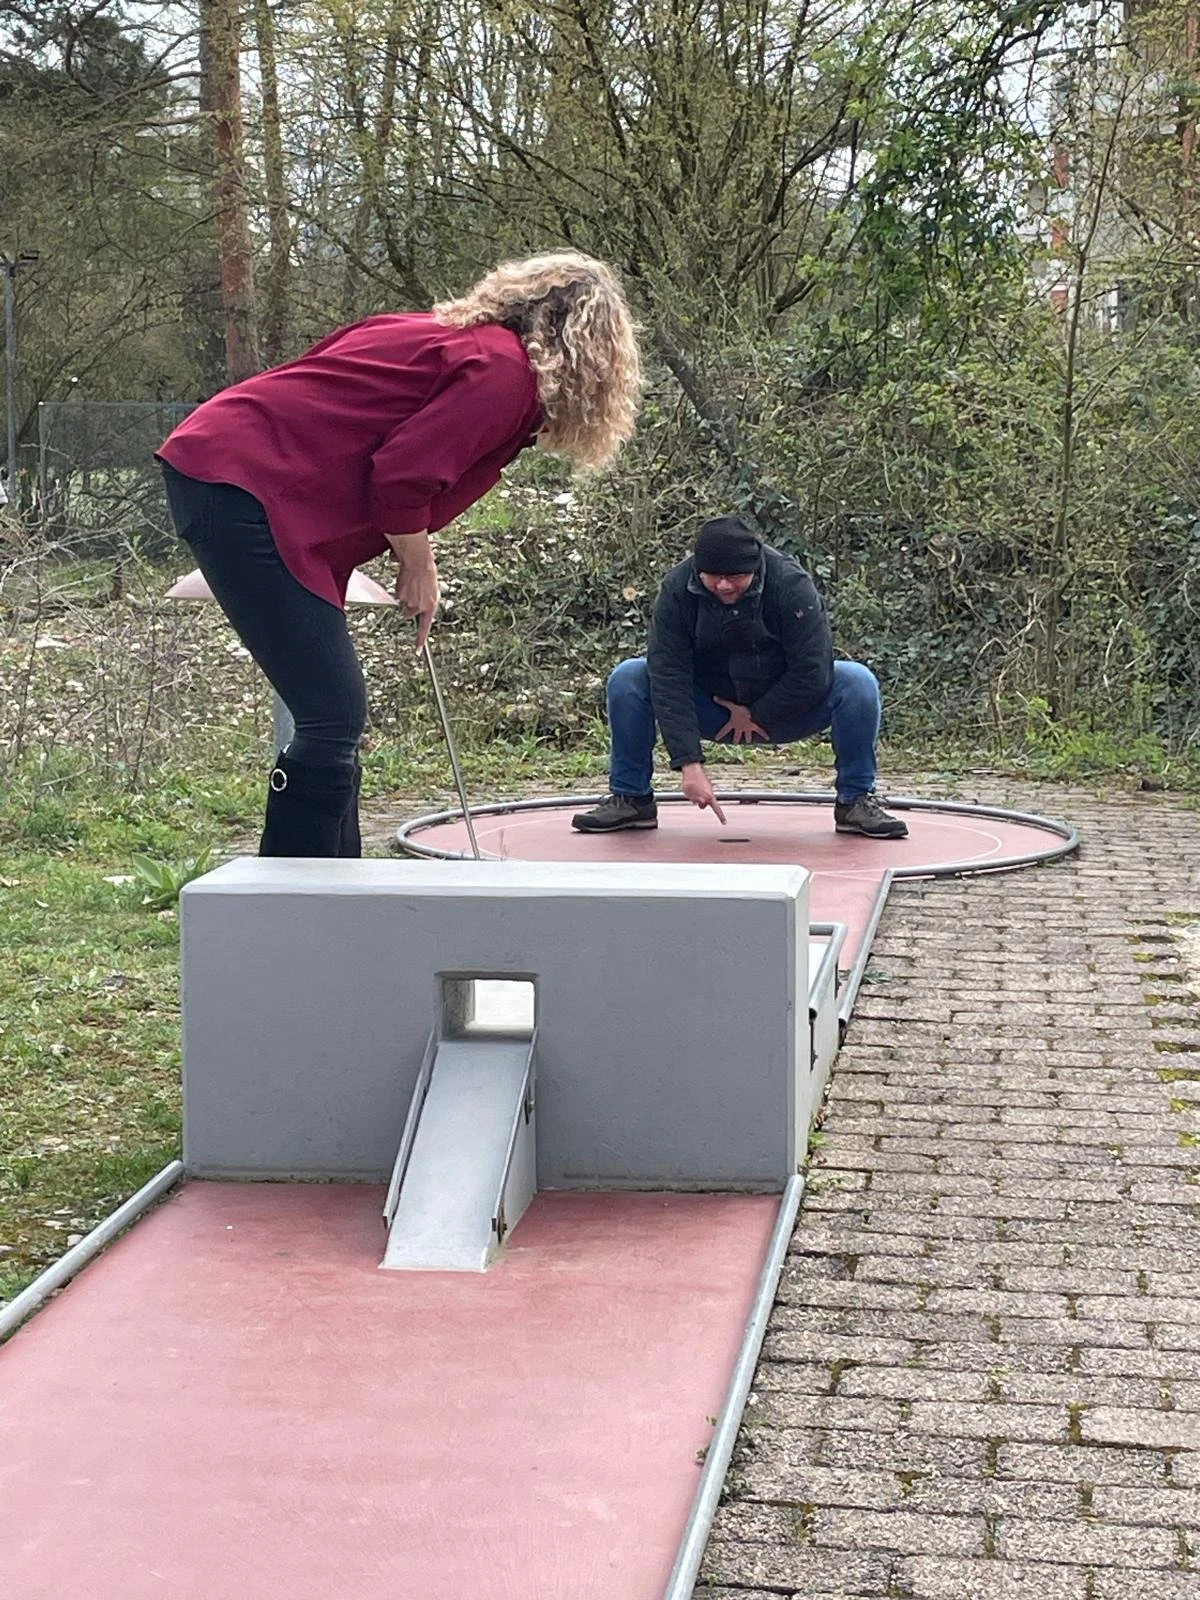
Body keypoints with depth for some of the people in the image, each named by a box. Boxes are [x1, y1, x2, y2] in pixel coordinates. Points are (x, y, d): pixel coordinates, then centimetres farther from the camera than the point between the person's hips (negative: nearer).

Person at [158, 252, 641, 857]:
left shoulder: (456, 333, 20)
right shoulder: (507, 371, -8)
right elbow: (402, 474, -15)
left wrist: (413, 560, 17)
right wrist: (418, 570, 3)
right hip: (243, 485, -10)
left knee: (334, 718, 14)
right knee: (334, 719, -10)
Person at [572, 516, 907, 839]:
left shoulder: (791, 584, -25)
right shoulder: (677, 588, -20)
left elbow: (813, 674, -24)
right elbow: (669, 678, -25)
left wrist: (757, 715, -17)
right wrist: (689, 763, -34)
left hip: (784, 710, -1)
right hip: (708, 710, 1)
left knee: (857, 682, -27)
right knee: (627, 679, -19)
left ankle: (856, 801, -11)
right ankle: (631, 798, -5)